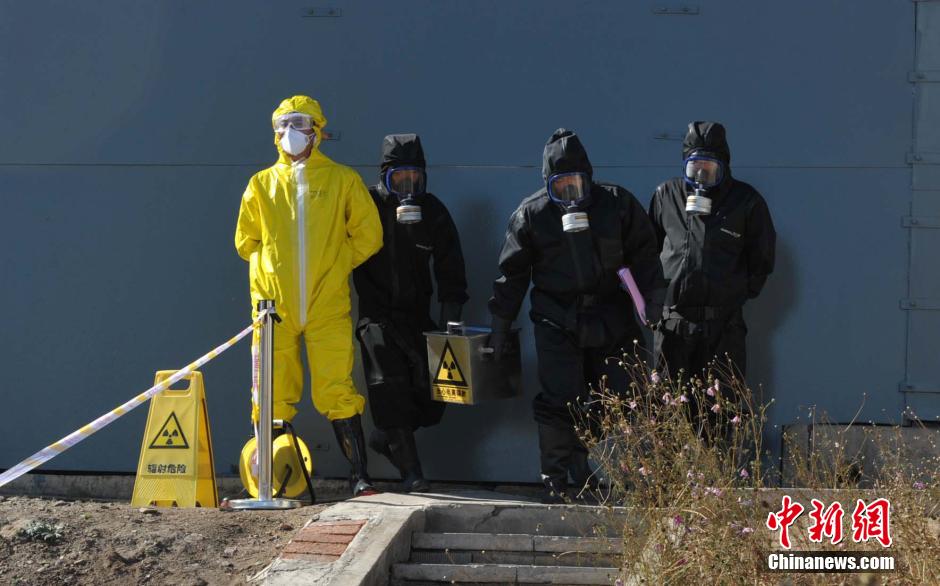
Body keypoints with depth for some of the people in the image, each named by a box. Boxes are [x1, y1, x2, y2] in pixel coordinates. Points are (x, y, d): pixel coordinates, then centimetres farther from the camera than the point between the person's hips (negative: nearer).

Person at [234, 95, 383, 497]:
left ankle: (359, 476, -4)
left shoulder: (342, 180, 7)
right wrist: (275, 267, 8)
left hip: (328, 307, -2)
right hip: (275, 306, 2)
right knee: (275, 397, 1)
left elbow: (367, 235, 9)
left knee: (337, 393, -8)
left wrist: (334, 265, 5)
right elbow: (245, 241, 19)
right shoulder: (262, 184, 12)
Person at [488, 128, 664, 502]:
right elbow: (513, 273, 7)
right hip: (556, 321, -1)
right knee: (557, 400, -8)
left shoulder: (617, 204, 1)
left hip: (610, 320, 1)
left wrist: (651, 303, 1)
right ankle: (555, 478, 4)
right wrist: (499, 326, 7)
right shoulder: (531, 214, 1)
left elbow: (643, 256, 7)